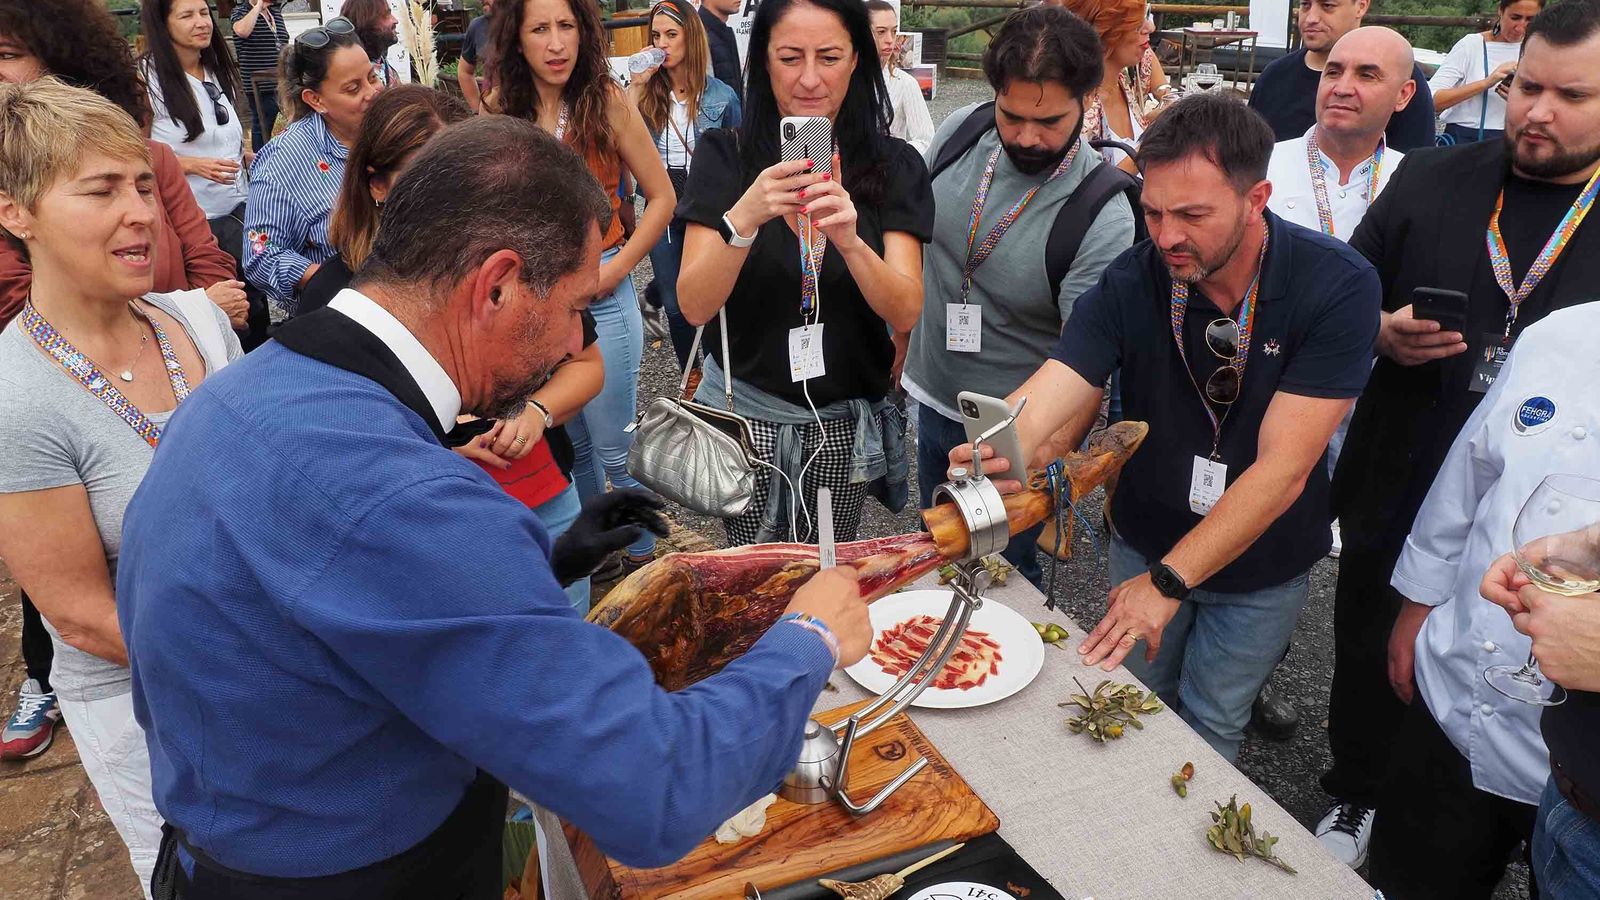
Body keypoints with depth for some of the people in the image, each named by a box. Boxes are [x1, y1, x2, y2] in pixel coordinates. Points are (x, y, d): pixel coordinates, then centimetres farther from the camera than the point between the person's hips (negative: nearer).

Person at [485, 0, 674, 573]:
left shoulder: (607, 102, -7)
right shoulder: (504, 111, 3)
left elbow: (662, 197, -6)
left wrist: (617, 268, -12)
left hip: (599, 292, -4)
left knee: (613, 447, 1)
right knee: (567, 443, 16)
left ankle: (643, 557, 22)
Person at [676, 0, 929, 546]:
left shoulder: (895, 166, -4)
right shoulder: (725, 156, -6)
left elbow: (905, 315, -12)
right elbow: (694, 307, -14)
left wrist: (850, 240, -31)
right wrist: (744, 217, -31)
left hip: (844, 426, 1)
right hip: (743, 417, -1)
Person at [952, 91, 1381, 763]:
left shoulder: (1337, 286, -26)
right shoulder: (1131, 282, -20)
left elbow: (1282, 468, -29)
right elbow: (1042, 405, -30)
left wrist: (1168, 580, -31)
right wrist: (998, 452, -54)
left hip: (1262, 563, -2)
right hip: (1145, 543, 2)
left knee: (1209, 725, 16)